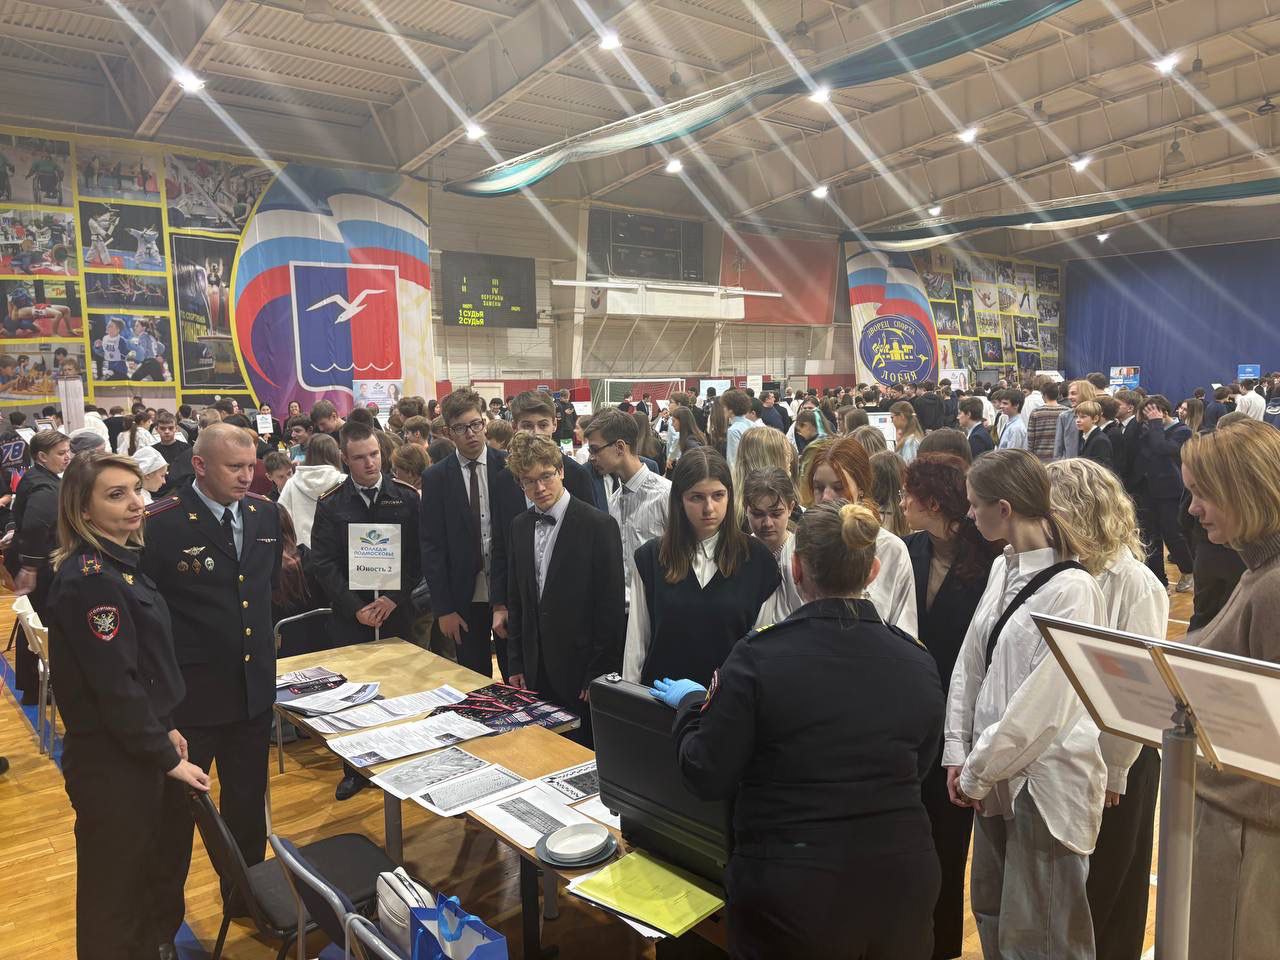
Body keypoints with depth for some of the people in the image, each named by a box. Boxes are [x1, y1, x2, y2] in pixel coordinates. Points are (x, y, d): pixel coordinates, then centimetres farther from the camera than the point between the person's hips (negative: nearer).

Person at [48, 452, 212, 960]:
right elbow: (115, 684, -24)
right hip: (111, 763, -9)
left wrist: (165, 728, 12)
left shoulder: (119, 560, 6)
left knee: (147, 875, 23)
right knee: (114, 890, 10)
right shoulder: (88, 580, -23)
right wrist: (167, 757, -16)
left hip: (137, 749, 9)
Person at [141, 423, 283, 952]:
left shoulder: (265, 513, 0)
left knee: (248, 803, 20)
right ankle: (163, 920, 35)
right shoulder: (160, 523, -16)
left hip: (254, 686, 5)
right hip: (188, 691, -5)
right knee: (176, 809, 14)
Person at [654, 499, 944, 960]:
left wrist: (690, 702, 4)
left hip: (792, 897, -3)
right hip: (902, 886, 4)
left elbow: (708, 778, -11)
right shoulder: (918, 664, -7)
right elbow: (917, 767, 9)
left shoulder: (758, 658, -18)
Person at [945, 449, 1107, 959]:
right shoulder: (1002, 569, 5)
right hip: (997, 774, 7)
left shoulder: (1072, 589, -18)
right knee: (990, 914, 20)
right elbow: (970, 664, 8)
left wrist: (978, 771, -13)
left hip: (1048, 780, -7)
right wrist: (958, 753, 3)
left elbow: (1044, 702, -20)